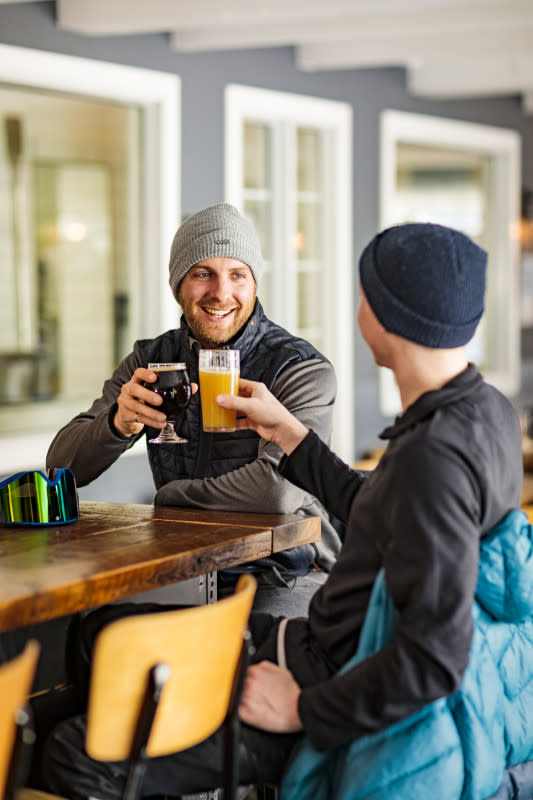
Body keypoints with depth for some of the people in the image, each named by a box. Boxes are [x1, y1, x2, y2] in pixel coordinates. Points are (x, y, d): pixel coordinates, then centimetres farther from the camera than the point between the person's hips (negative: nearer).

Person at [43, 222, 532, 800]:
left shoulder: (432, 455, -29)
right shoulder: (485, 408, 3)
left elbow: (436, 659, -32)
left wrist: (305, 710, -21)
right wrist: (288, 433, 22)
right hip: (320, 645, 10)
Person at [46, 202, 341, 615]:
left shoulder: (303, 370, -12)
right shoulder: (151, 360, 6)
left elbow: (278, 488, -28)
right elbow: (62, 467, 2)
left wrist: (169, 496, -11)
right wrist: (119, 423, -21)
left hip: (285, 582, -4)